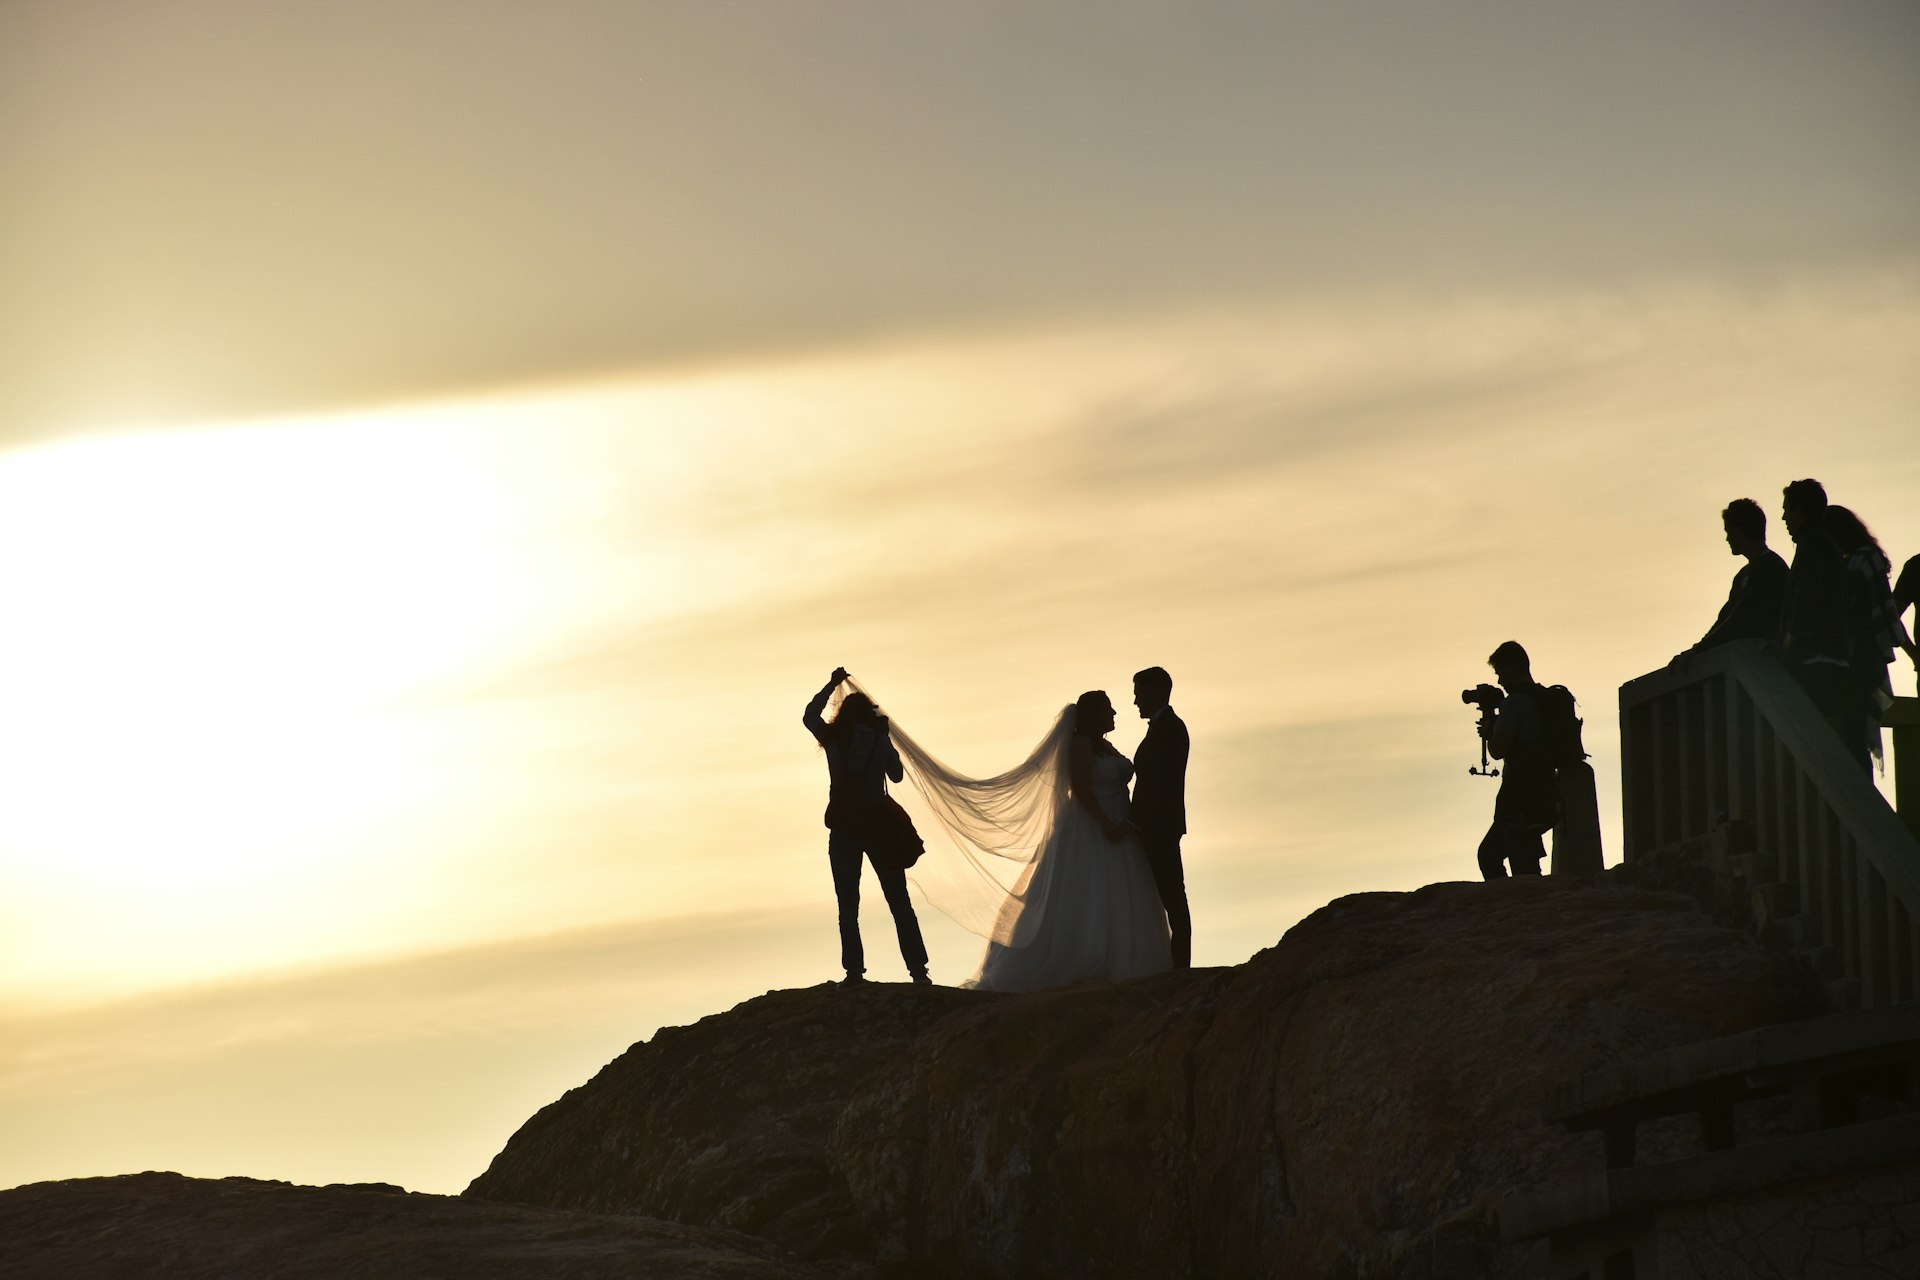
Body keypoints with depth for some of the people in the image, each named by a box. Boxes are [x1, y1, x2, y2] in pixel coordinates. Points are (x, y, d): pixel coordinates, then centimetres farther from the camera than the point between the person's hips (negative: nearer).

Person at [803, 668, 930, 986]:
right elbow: (896, 775, 11)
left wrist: (831, 685, 29)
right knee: (899, 902, 5)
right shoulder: (878, 739, -1)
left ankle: (854, 971, -5)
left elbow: (809, 716, 21)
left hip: (843, 830, 0)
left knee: (848, 905, 3)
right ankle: (917, 969, 1)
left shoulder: (832, 738, 2)